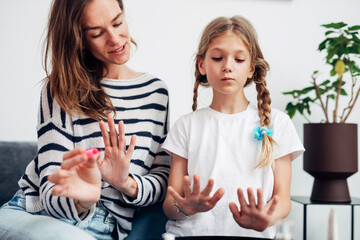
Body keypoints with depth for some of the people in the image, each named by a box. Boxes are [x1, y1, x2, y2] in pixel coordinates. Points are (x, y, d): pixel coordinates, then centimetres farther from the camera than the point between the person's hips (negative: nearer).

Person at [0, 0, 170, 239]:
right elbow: (51, 192, -6)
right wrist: (81, 199, -31)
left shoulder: (156, 91, 7)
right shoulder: (61, 90, -1)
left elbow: (163, 176, 6)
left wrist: (128, 185, -18)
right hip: (37, 216, -2)